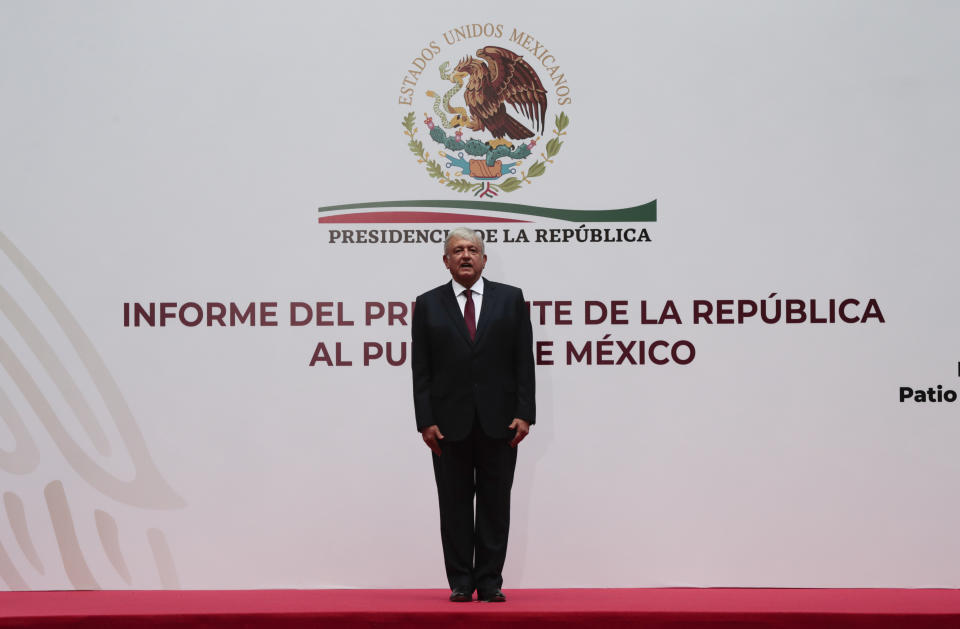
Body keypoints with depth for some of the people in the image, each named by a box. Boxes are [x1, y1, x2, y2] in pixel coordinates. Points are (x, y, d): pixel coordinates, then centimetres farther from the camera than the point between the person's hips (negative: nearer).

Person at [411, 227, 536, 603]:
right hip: (450, 422, 0)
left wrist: (524, 414, -6)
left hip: (499, 420, 0)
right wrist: (426, 421, -6)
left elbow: (524, 361, 2)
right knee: (455, 505, 4)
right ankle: (461, 583, 12)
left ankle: (490, 582, 11)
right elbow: (421, 369, 2)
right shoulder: (428, 305, 6)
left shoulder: (511, 299, 6)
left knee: (495, 504, 4)